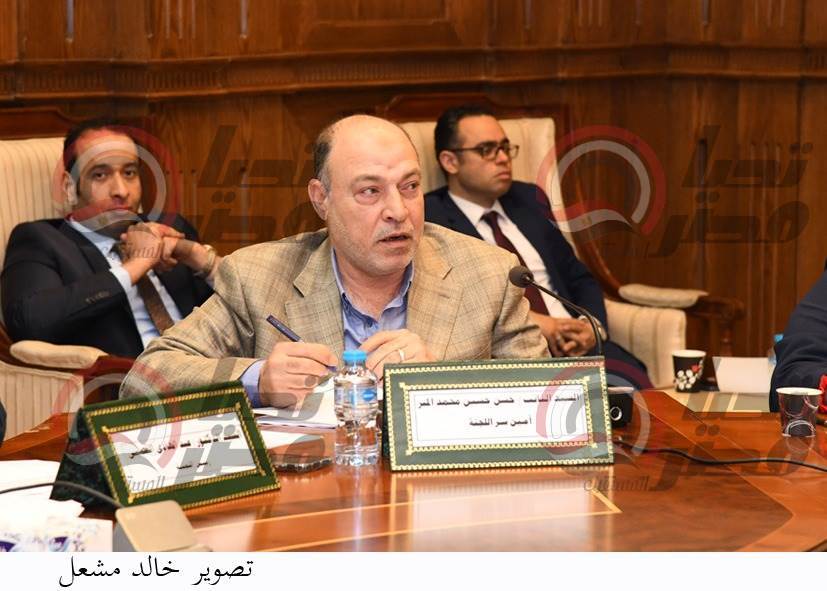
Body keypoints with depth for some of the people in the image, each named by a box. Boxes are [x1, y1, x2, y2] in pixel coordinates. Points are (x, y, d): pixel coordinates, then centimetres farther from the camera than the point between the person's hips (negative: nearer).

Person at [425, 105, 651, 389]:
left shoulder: (529, 199, 21)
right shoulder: (428, 219, 1)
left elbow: (579, 278, 24)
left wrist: (592, 325, 3)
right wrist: (527, 322, -16)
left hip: (578, 348, 6)